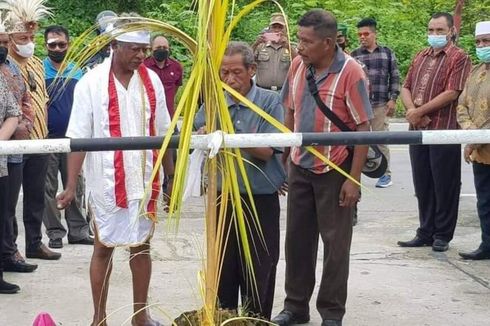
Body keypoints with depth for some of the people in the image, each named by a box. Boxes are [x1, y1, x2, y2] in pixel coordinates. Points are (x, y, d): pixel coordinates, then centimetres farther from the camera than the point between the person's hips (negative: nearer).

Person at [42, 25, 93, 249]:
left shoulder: (77, 72, 8)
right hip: (47, 138, -3)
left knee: (75, 186, 8)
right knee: (49, 188, 3)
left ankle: (77, 230, 16)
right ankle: (54, 232, 11)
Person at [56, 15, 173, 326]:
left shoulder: (152, 80, 3)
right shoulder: (91, 83, -9)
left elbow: (162, 132, 10)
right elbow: (78, 137, -10)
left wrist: (171, 173, 11)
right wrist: (71, 186, -15)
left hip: (145, 181, 4)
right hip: (107, 182, -3)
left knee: (142, 246, 13)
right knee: (104, 248, 8)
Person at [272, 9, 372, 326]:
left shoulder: (350, 72, -17)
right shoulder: (297, 65, 0)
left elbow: (363, 128, -15)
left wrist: (354, 179, -16)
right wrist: (285, 156, 11)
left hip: (335, 169, -5)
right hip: (300, 166, 5)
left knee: (335, 243, 6)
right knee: (297, 237, 13)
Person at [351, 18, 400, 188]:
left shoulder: (387, 53, 7)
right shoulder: (354, 55, 6)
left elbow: (394, 78, 7)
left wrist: (393, 99, -1)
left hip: (381, 104, -1)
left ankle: (386, 174, 12)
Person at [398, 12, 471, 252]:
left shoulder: (459, 58, -4)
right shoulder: (420, 58, 17)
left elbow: (452, 93, -14)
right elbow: (406, 88, 13)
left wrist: (419, 111, -13)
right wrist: (411, 110, -8)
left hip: (444, 131, -6)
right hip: (418, 131, 6)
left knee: (444, 186, 2)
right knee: (422, 185, 12)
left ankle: (442, 235, 12)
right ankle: (425, 234, 21)